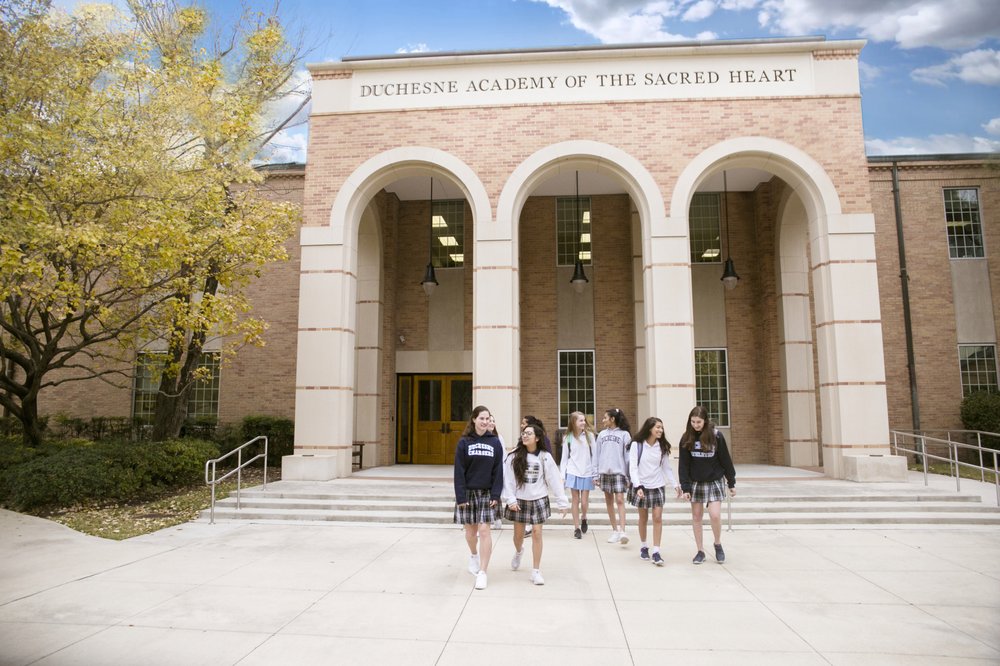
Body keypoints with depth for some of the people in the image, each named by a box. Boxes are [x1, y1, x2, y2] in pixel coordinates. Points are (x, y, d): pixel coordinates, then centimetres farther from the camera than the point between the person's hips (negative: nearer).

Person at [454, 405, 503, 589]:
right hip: (467, 492, 0)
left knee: (484, 530, -6)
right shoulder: (464, 442, -3)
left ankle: (482, 572, 1)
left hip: (486, 493, 0)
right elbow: (459, 471, -5)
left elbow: (498, 470, 0)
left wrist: (496, 495, -7)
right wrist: (460, 497, -11)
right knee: (470, 529, 11)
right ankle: (474, 555, 42)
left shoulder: (494, 442, 1)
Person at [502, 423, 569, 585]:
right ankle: (519, 551, 48)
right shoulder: (514, 456, -8)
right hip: (519, 500, 1)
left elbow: (554, 480, -5)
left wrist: (562, 502, -6)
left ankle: (536, 571, 10)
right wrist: (510, 499, -13)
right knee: (518, 534, 13)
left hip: (538, 500, 0)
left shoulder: (545, 457, -6)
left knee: (537, 533, -2)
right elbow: (508, 479, -7)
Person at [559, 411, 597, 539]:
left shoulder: (589, 435, -1)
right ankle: (576, 528, 15)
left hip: (587, 473, 0)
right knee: (575, 501, 4)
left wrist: (595, 474, 1)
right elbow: (564, 457, 5)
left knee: (584, 502, 2)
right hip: (573, 473, 0)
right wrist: (562, 475, 2)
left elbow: (593, 455, 2)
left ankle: (583, 518, 33)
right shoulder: (568, 437, 1)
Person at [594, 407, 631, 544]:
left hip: (619, 472, -4)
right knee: (609, 501, 7)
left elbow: (628, 455, -3)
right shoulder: (602, 434, 9)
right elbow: (597, 455, 10)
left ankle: (622, 531, -15)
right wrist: (597, 475, 7)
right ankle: (615, 530, 15)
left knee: (620, 500, -12)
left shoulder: (624, 434, -2)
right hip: (605, 472, 4)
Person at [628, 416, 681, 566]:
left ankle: (656, 552, -2)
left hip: (658, 486, 2)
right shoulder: (637, 445, -10)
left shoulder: (662, 447, 1)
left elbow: (667, 468, 8)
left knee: (658, 518, -6)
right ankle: (643, 546, 29)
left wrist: (675, 484, 2)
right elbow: (633, 467, -13)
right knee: (643, 518, 10)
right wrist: (638, 486, -22)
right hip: (641, 486, -2)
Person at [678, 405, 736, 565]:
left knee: (715, 515, -11)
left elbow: (726, 460, -3)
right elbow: (683, 465, -4)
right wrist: (685, 487, -8)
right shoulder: (687, 438, -5)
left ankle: (718, 544, 15)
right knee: (696, 517, 5)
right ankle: (700, 551, 17)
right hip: (695, 483, 2)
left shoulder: (716, 436, -10)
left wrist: (732, 483, 1)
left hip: (714, 482, -2)